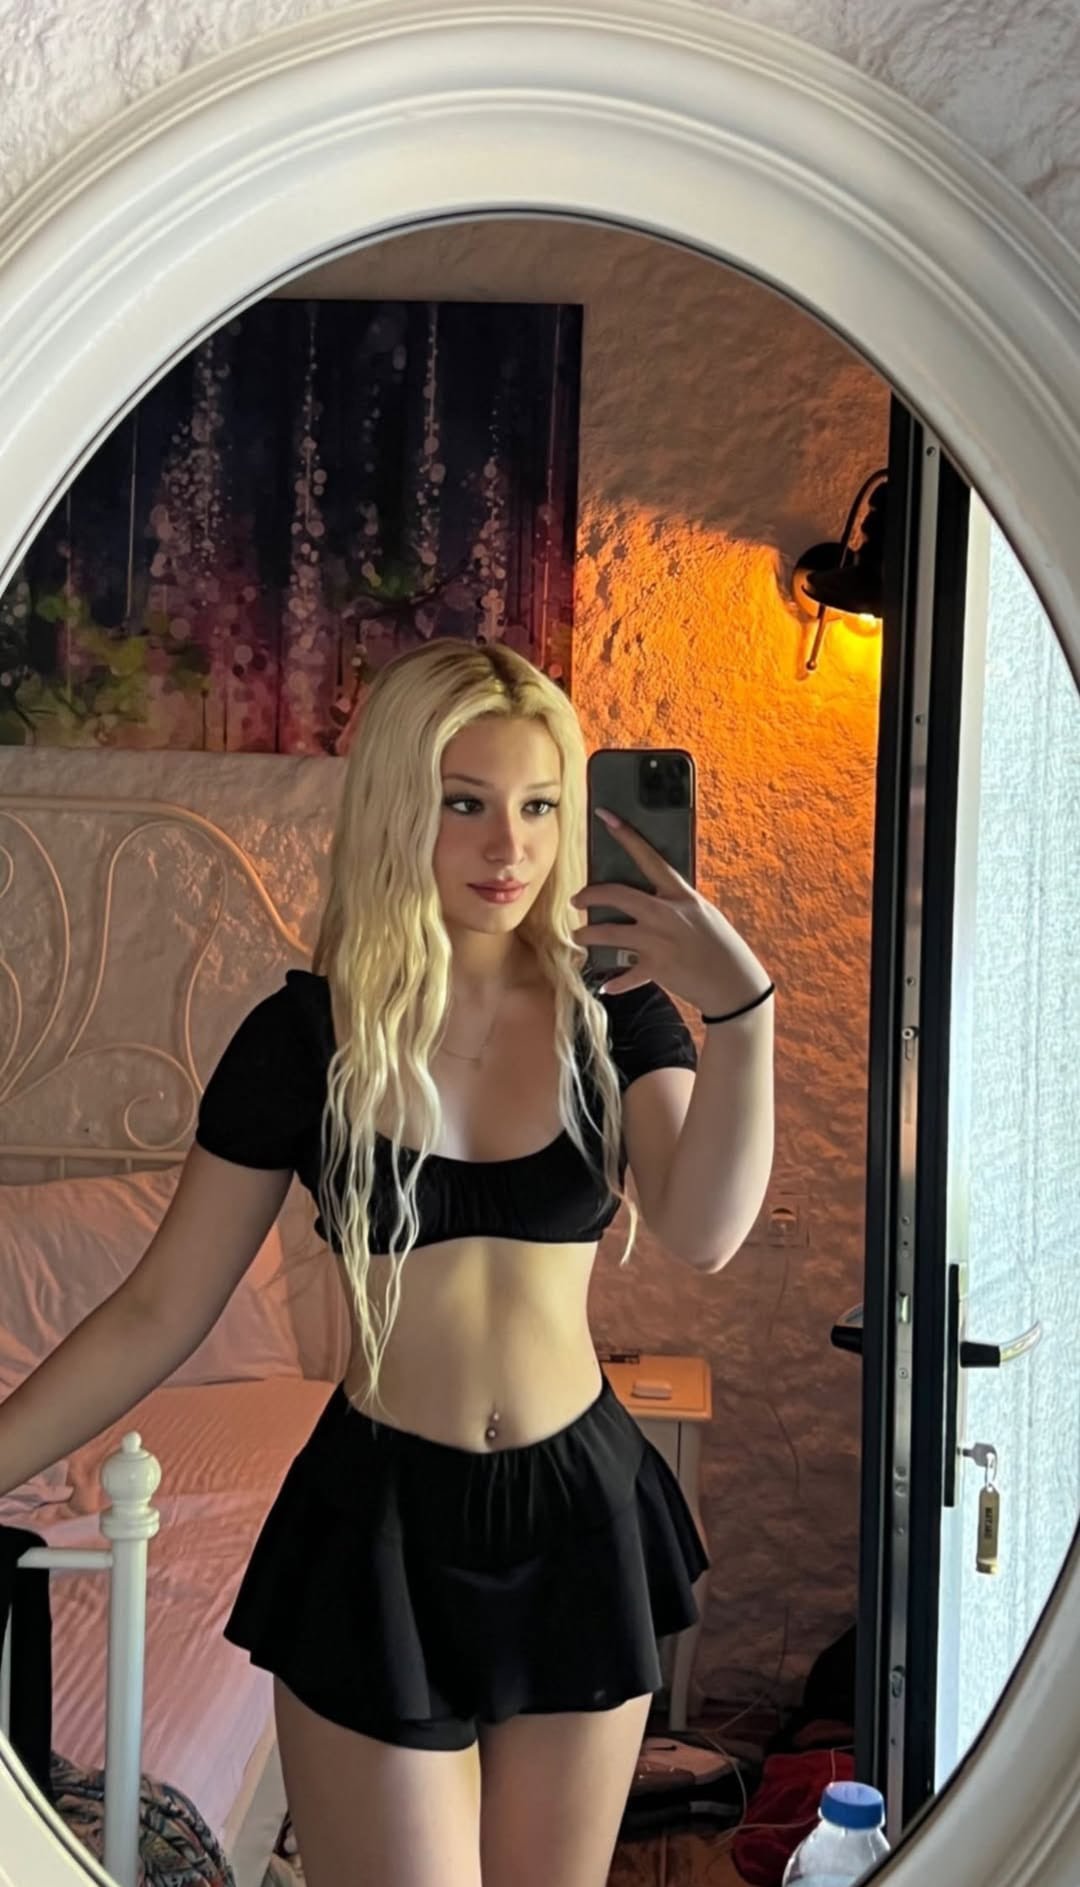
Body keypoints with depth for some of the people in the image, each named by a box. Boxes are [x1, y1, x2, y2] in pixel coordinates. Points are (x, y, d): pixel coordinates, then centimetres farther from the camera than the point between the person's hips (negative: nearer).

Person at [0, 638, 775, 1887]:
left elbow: (704, 1234, -19)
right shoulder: (306, 1034, -7)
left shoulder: (612, 1011, -3)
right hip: (379, 1529, -2)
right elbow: (158, 1314, -5)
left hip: (579, 1516, 2)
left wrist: (739, 1011, -31)